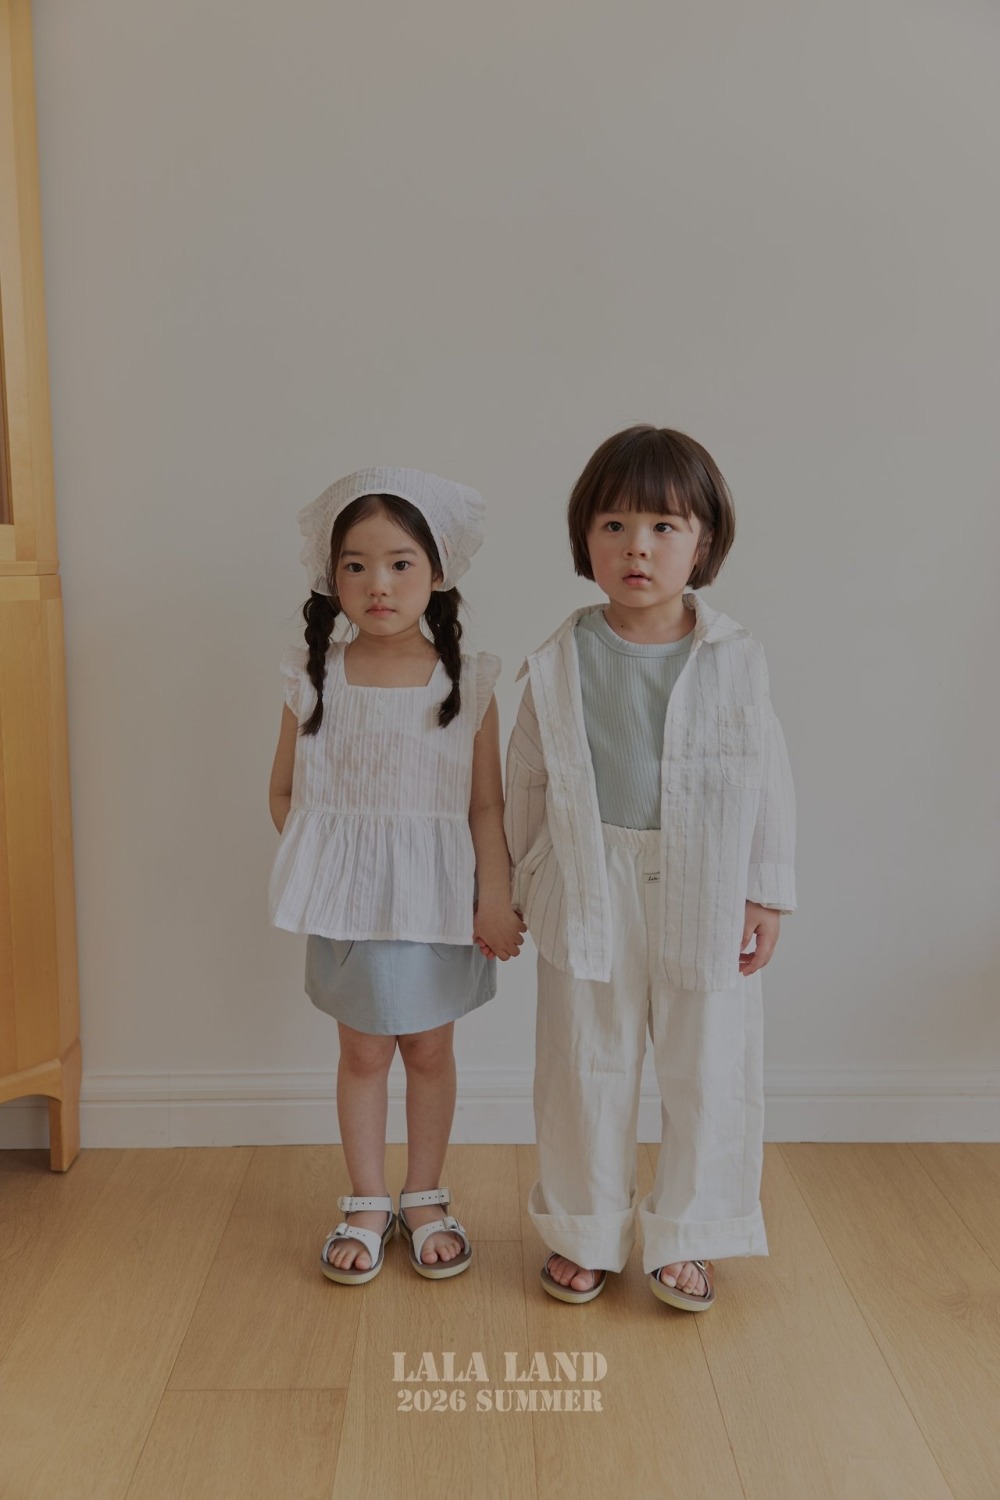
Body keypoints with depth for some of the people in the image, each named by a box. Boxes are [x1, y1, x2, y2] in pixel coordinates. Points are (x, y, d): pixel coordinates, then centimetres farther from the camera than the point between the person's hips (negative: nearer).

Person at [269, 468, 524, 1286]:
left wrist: (497, 900, -6)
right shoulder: (314, 679, -4)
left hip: (438, 902, 0)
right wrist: (326, 861, -5)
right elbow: (285, 793, 5)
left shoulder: (467, 681, -6)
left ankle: (425, 1198, 33)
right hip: (348, 902, 1)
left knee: (430, 1048, 14)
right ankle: (367, 1203, 30)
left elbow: (486, 803, -3)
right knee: (363, 1051, 13)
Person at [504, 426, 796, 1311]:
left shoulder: (736, 659, -6)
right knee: (587, 1072, 14)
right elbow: (528, 787, 4)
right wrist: (521, 890, 8)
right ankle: (586, 1234, 35)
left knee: (707, 1073, 12)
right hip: (592, 896, 0)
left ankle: (683, 1239, 34)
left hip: (707, 897, 0)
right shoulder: (558, 665, -5)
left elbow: (770, 780, 0)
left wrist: (767, 891, 0)